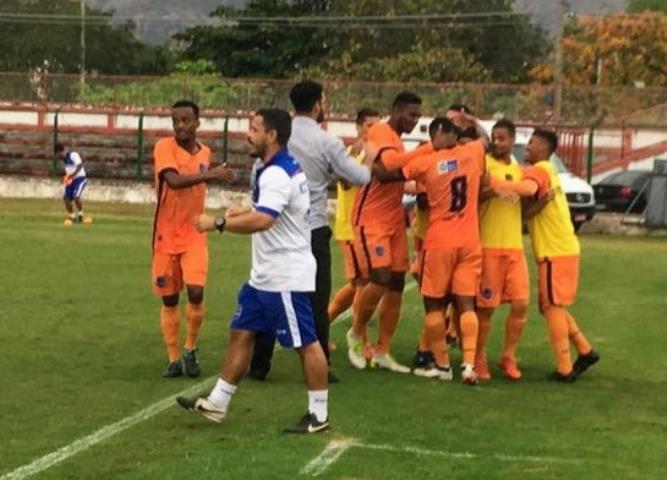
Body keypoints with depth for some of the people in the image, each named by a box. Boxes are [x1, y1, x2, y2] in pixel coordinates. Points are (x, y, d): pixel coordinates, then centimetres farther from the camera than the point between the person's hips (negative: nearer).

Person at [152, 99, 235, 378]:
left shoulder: (205, 152, 6)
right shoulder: (164, 147, -10)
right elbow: (174, 180, -28)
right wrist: (210, 174, -32)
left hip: (194, 235, 2)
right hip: (166, 235, -2)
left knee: (196, 292, -14)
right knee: (169, 299, 5)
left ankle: (190, 349, 8)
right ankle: (173, 359, 16)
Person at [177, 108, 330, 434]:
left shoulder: (277, 175, -21)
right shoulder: (284, 168, 12)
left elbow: (262, 220, -35)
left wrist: (217, 223, -27)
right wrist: (244, 212, 16)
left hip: (286, 277, -11)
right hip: (265, 275, 11)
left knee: (305, 343, -1)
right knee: (241, 333, 11)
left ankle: (319, 415, 8)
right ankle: (217, 403, 18)